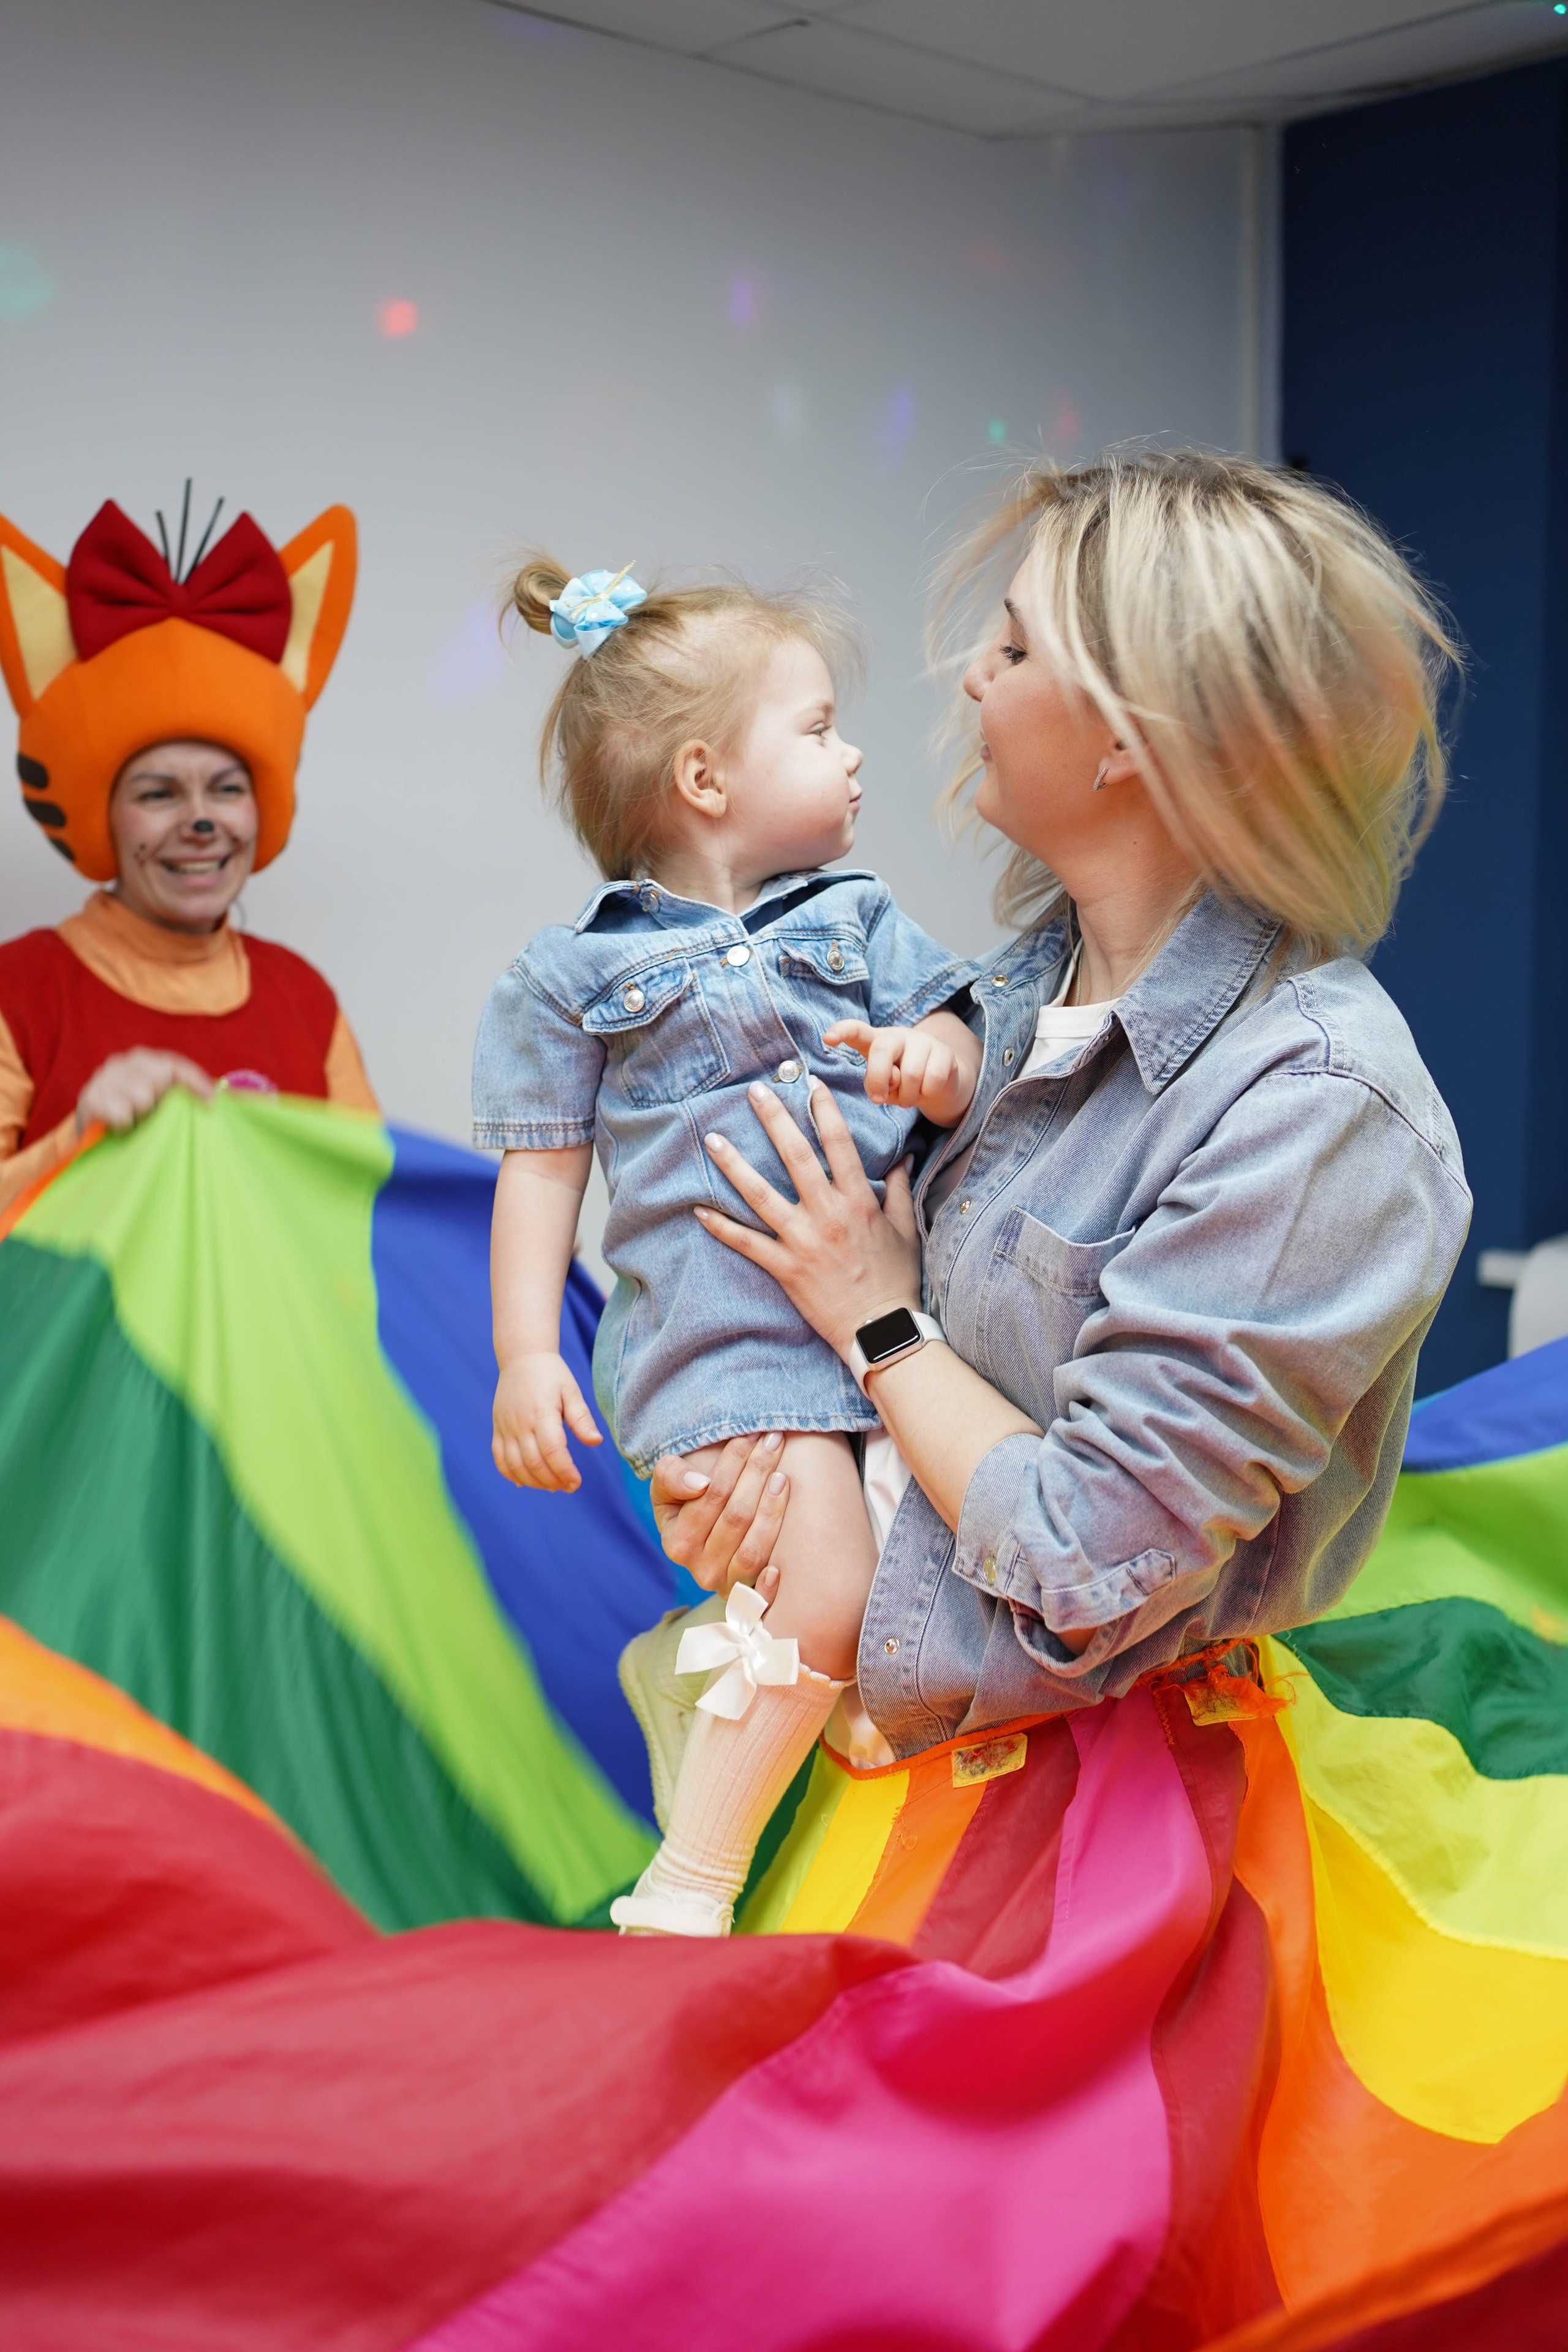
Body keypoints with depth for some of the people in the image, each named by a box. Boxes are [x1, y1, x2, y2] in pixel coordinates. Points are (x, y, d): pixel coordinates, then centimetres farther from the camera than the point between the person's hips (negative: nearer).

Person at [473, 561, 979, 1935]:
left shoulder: (856, 915, 15)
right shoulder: (574, 975, 3)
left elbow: (955, 1045, 7)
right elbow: (544, 1169, 4)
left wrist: (935, 1062, -18)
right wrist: (525, 1356, -3)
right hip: (725, 1327, -5)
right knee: (831, 1595, -18)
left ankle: (687, 1663, 19)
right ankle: (687, 1890, -6)